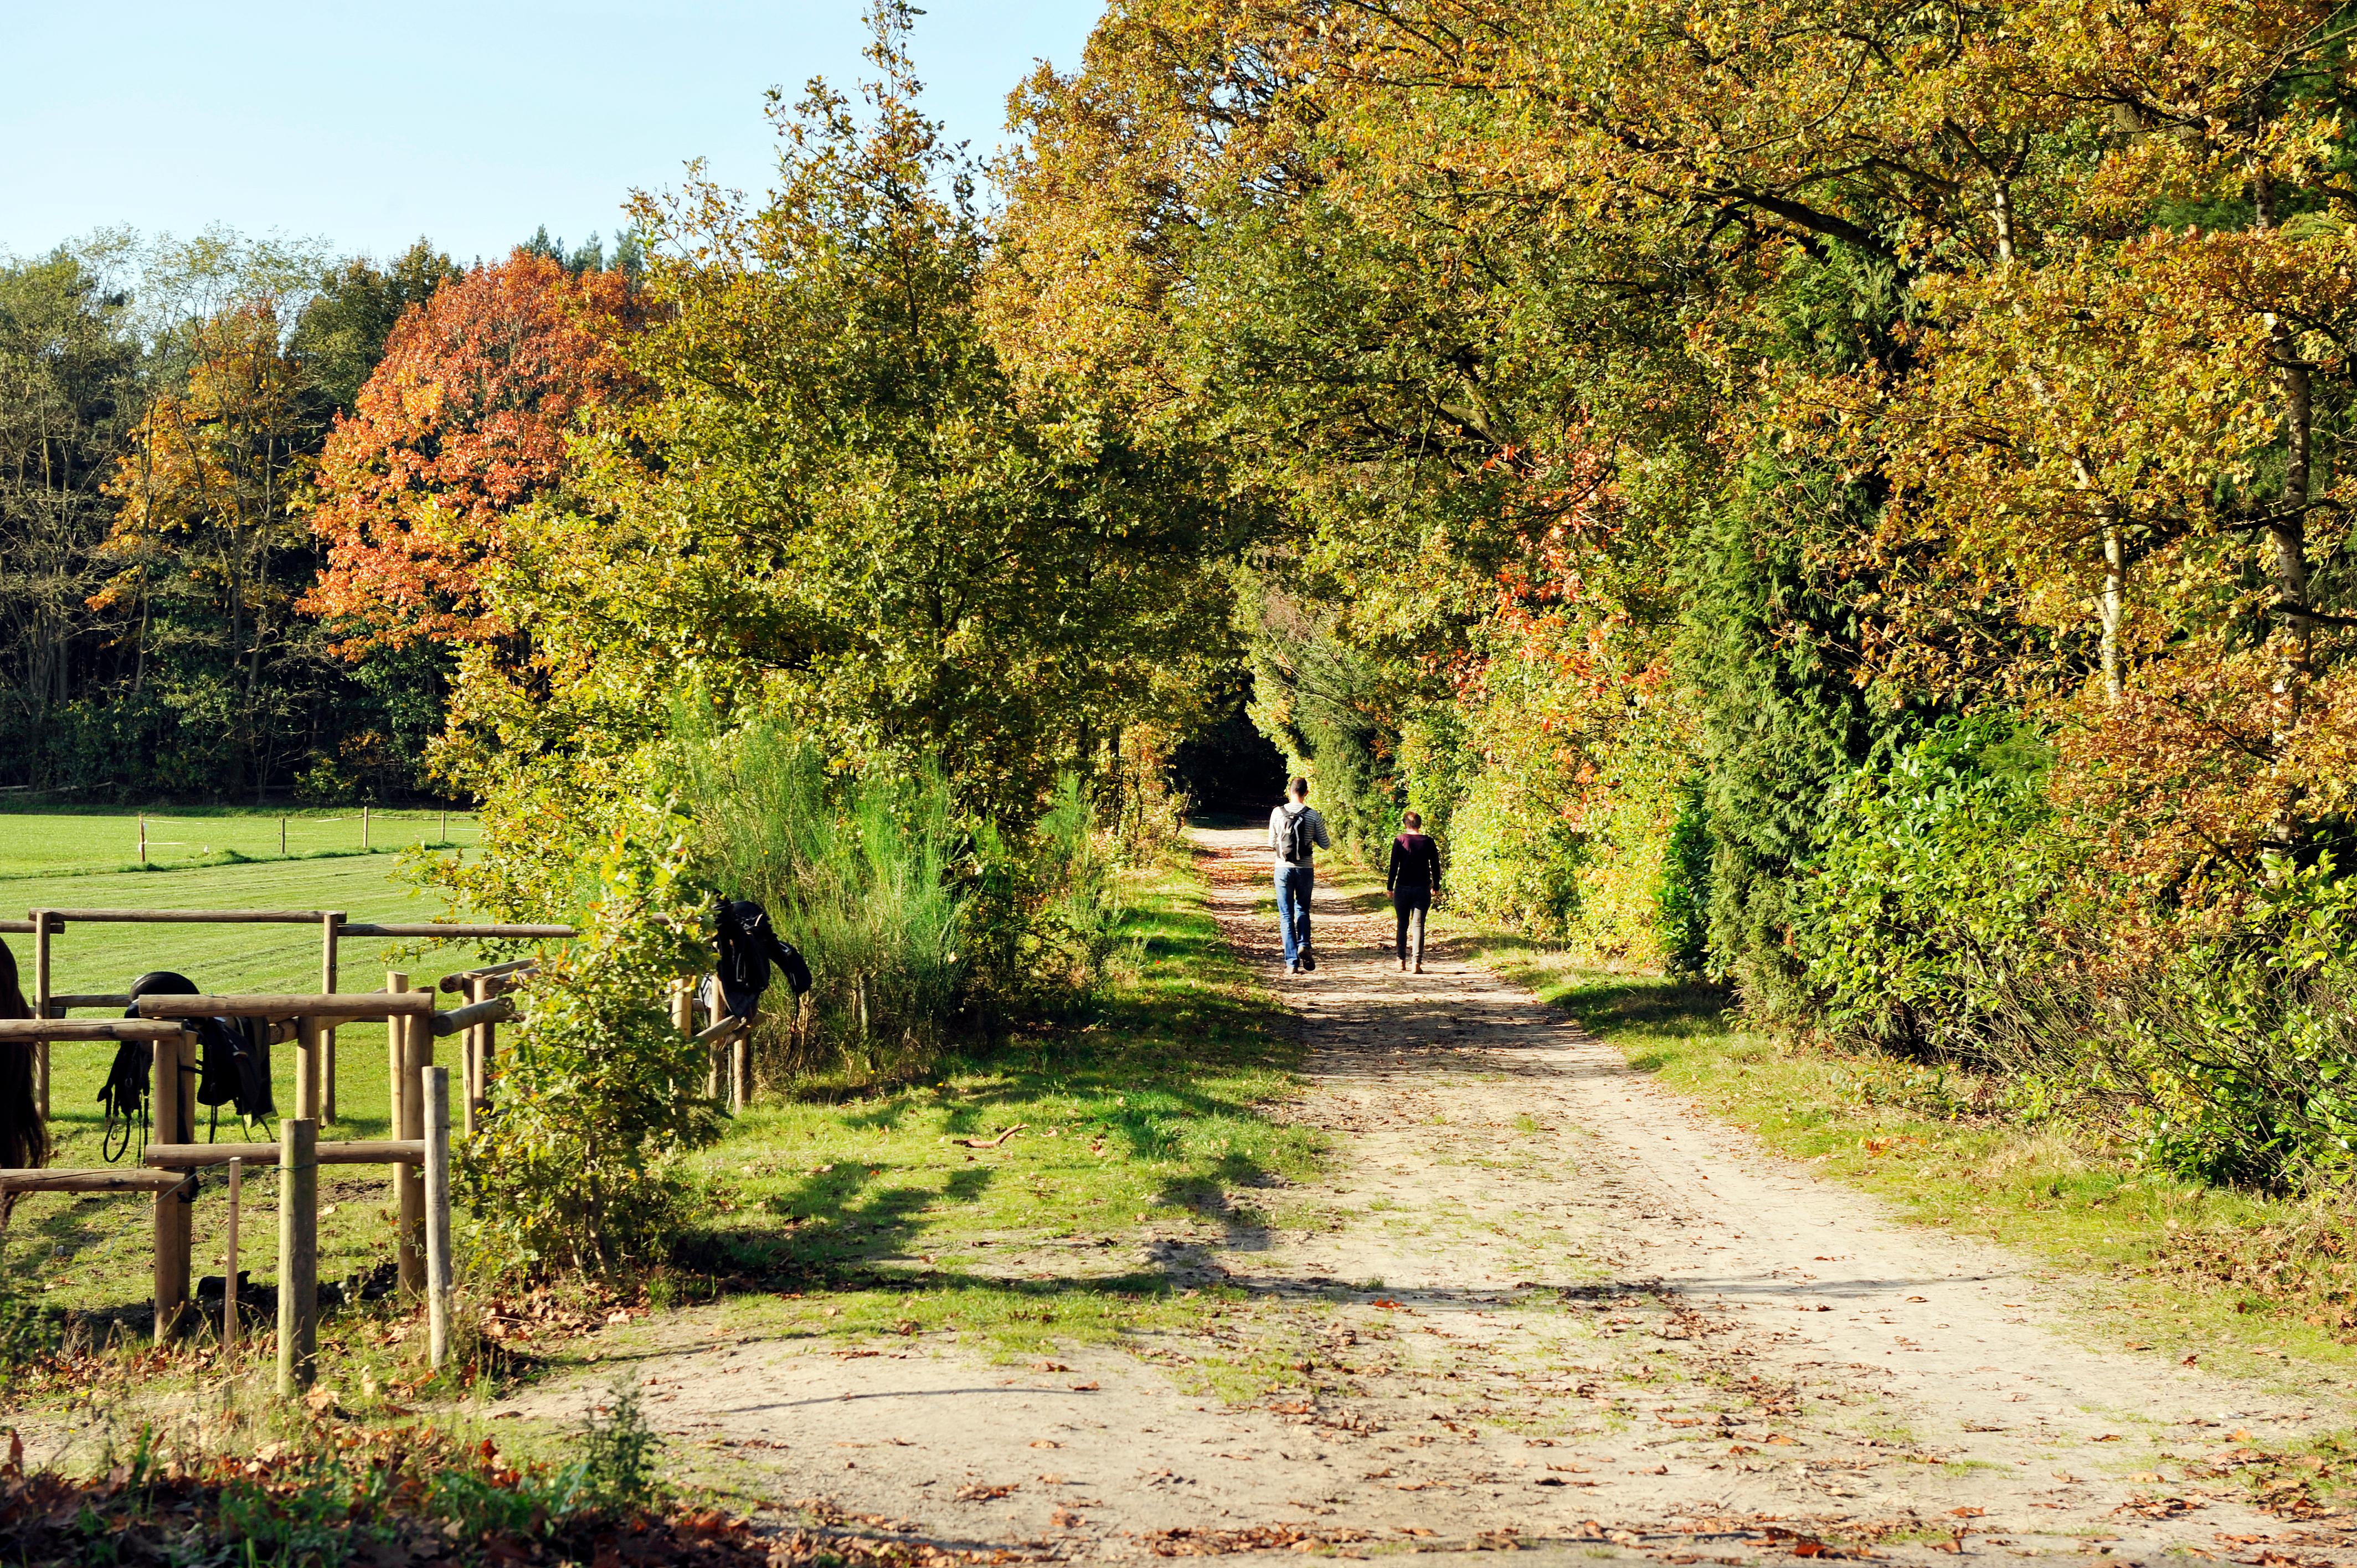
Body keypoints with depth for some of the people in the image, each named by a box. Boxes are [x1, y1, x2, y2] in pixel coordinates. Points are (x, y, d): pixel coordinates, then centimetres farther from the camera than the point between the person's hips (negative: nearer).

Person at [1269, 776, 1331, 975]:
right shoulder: (1314, 816, -5)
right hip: (1305, 869, 1)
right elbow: (1325, 845, 1)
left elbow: (1272, 843, 4)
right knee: (1302, 909, 21)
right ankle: (1304, 945, -2)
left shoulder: (1278, 813, -4)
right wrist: (1330, 842, 24)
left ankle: (1292, 962, 0)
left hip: (1283, 868, 0)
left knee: (1286, 915, 5)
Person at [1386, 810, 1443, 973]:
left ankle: (1402, 961, 14)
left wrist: (1390, 887, 3)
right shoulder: (1428, 842, 0)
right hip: (1422, 890, 0)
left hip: (1403, 888, 0)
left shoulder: (1400, 840, -4)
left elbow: (1394, 866, -5)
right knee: (1419, 926, 0)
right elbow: (1436, 867, 5)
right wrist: (1436, 887, 17)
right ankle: (1417, 963, -7)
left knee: (1402, 925, 12)